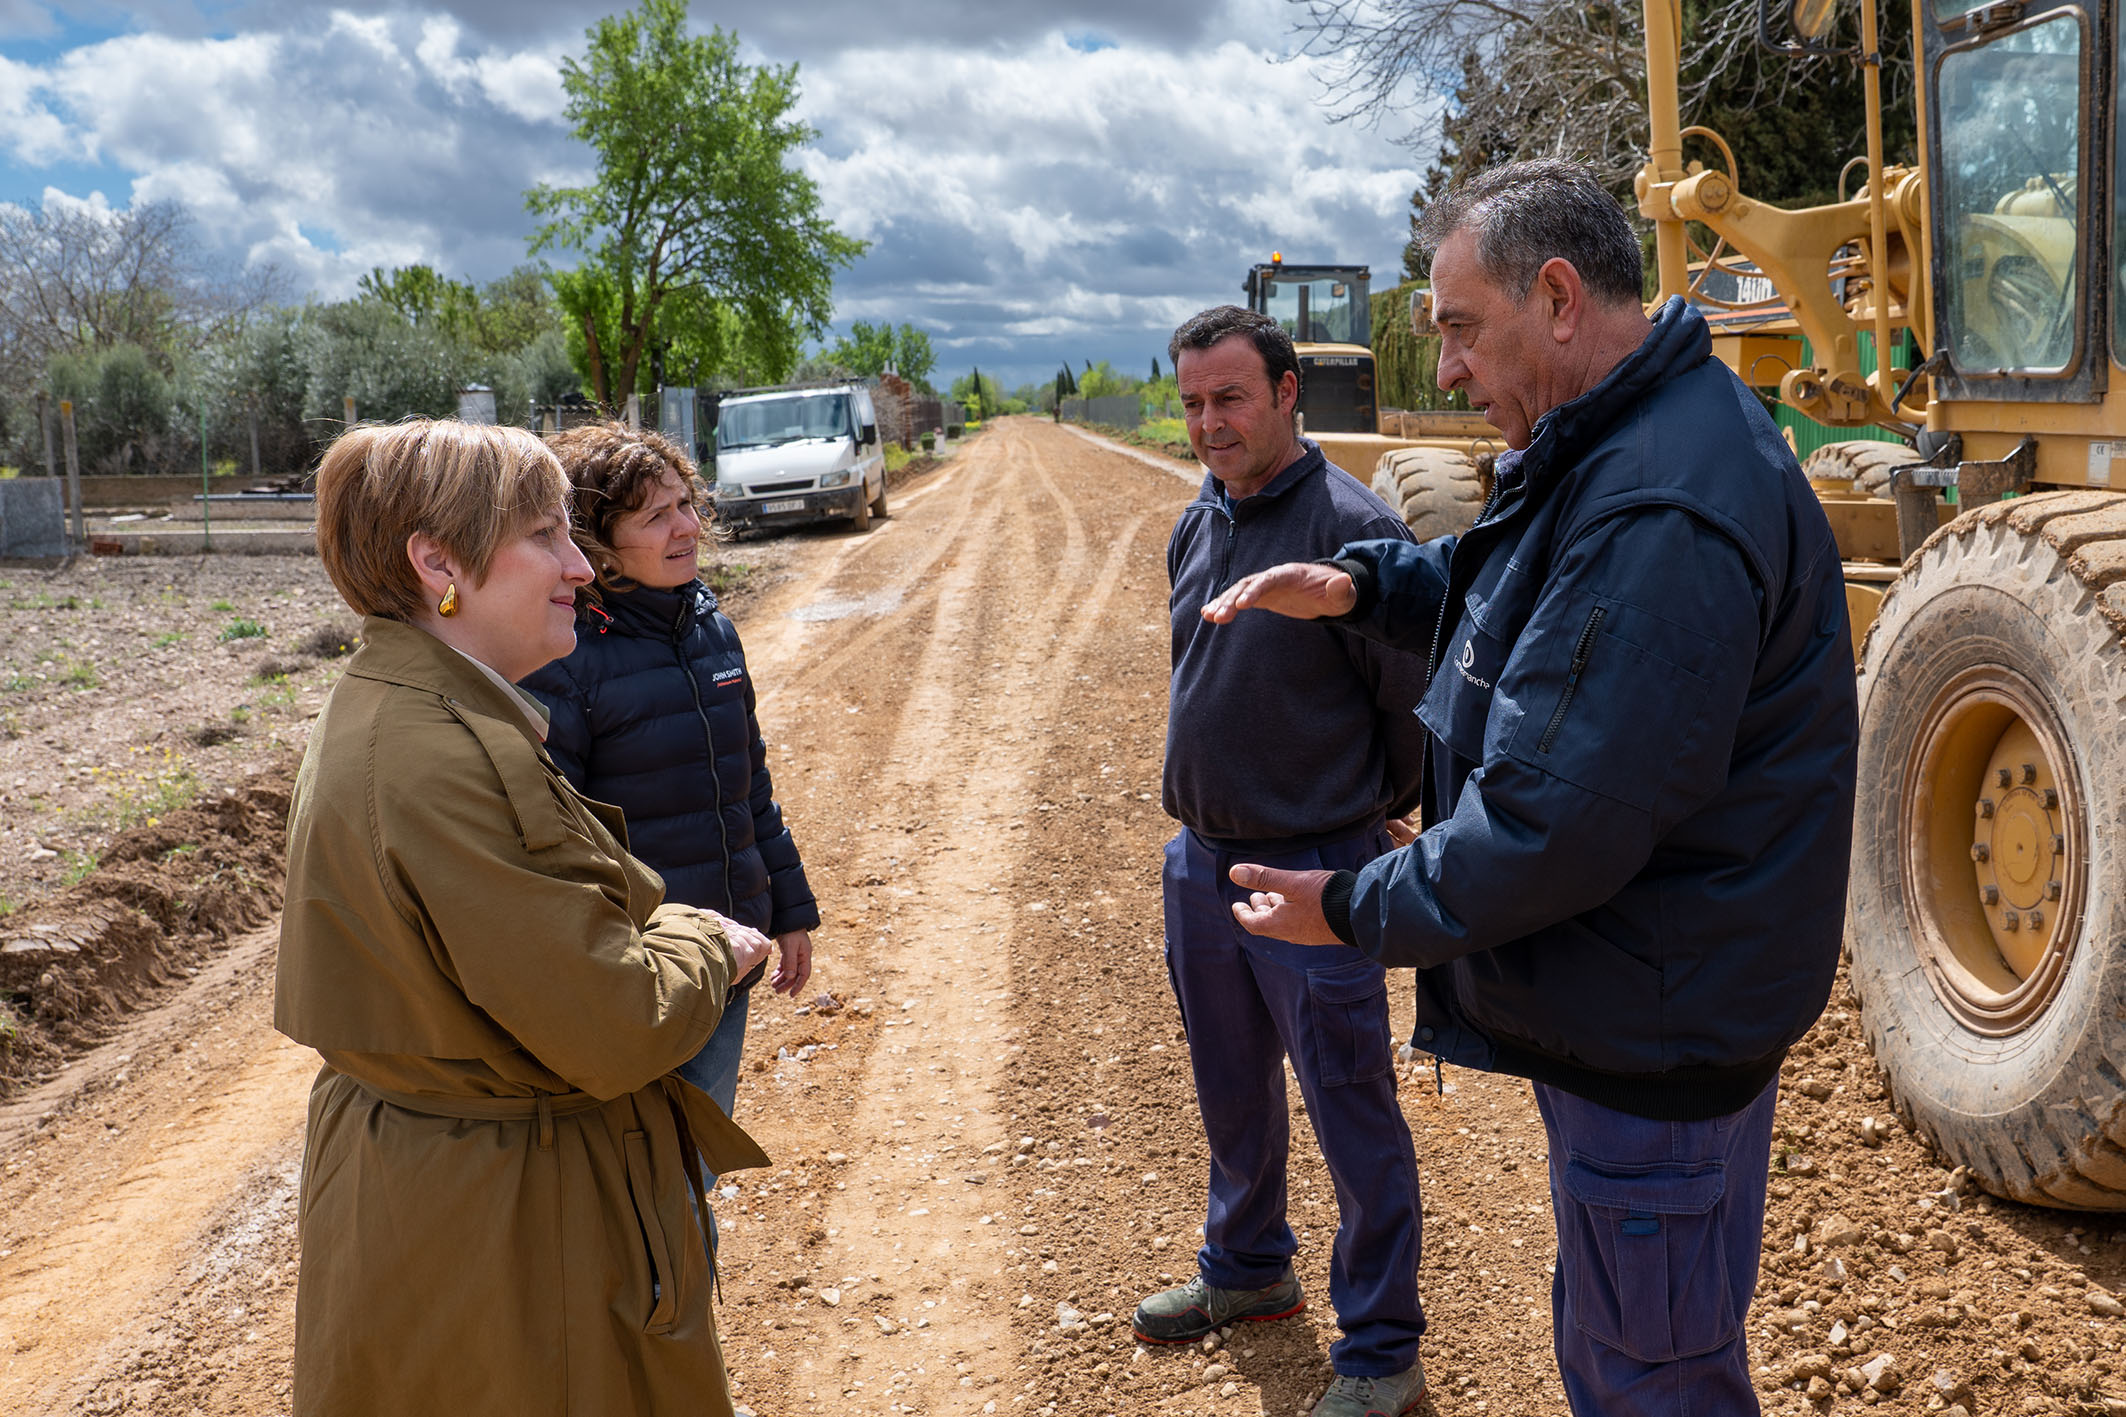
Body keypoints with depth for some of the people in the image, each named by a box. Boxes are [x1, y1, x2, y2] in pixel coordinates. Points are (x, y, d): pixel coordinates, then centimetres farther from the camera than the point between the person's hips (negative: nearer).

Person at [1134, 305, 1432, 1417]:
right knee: (1231, 1094, 23)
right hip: (1202, 863, 7)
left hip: (1314, 873, -7)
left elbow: (1414, 702, -12)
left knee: (1354, 1122, 5)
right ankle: (1246, 1270, 45)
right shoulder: (1195, 526, 6)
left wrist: (1370, 815, 0)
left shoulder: (1352, 525, -17)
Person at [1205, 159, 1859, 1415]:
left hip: (1657, 1038, -10)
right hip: (1630, 1013, 10)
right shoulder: (1611, 451, 6)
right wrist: (1358, 586, 4)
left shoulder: (1660, 513, -30)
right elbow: (1503, 589, 22)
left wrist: (1356, 911, -17)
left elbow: (1554, 826, -31)